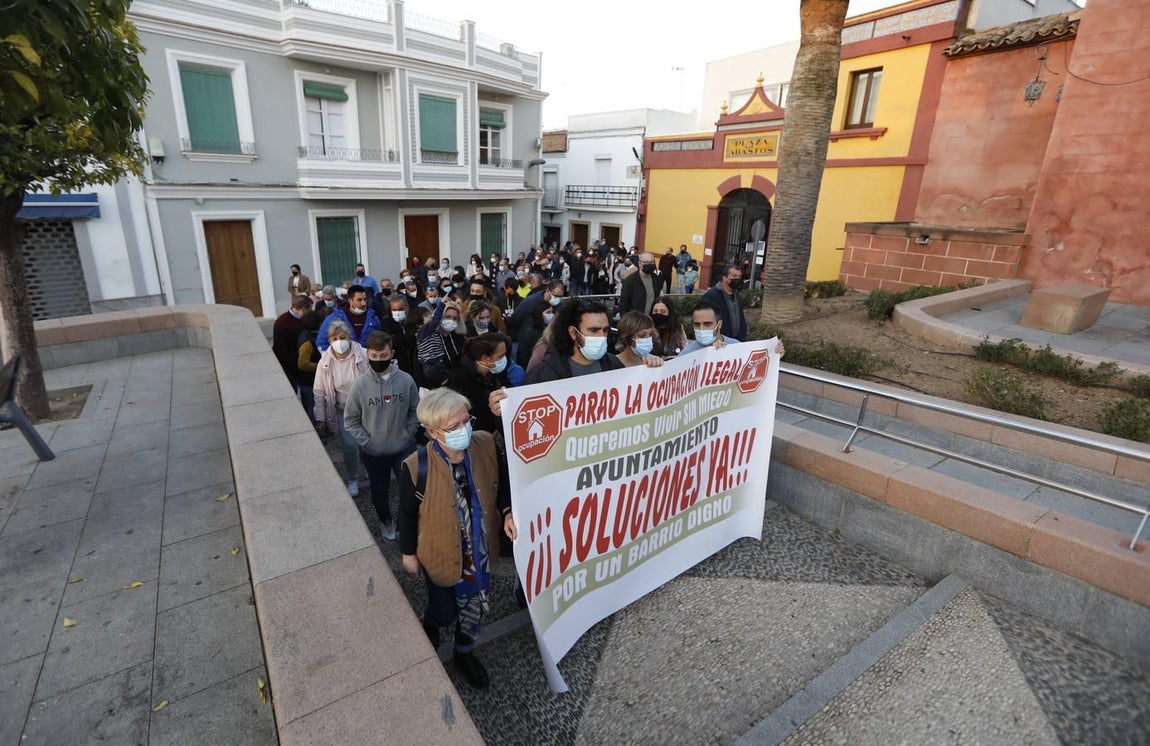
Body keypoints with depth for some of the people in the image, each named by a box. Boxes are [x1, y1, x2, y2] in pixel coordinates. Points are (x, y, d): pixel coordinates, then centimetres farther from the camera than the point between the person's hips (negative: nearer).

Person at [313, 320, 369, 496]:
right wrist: (321, 419, 0)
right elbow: (319, 392, -2)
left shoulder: (363, 356, -15)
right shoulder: (325, 362, -9)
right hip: (342, 411, 0)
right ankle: (353, 480, 17)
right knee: (350, 445, -9)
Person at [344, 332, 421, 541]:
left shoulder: (406, 380, -12)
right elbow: (350, 419, -4)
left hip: (404, 448, 0)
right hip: (373, 452, 1)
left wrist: (408, 434, -6)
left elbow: (415, 411, 1)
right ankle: (385, 521, 48)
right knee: (379, 491, 20)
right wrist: (366, 442, -9)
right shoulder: (360, 385, -14)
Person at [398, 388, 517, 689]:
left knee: (474, 606, 24)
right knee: (445, 610, 23)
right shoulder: (416, 467, -29)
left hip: (478, 548, 3)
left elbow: (501, 481, -2)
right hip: (440, 552, -2)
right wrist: (409, 553, 0)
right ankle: (430, 626, 62)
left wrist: (507, 512, -17)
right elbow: (407, 514, -12)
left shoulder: (486, 445, -22)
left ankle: (464, 653, 55)